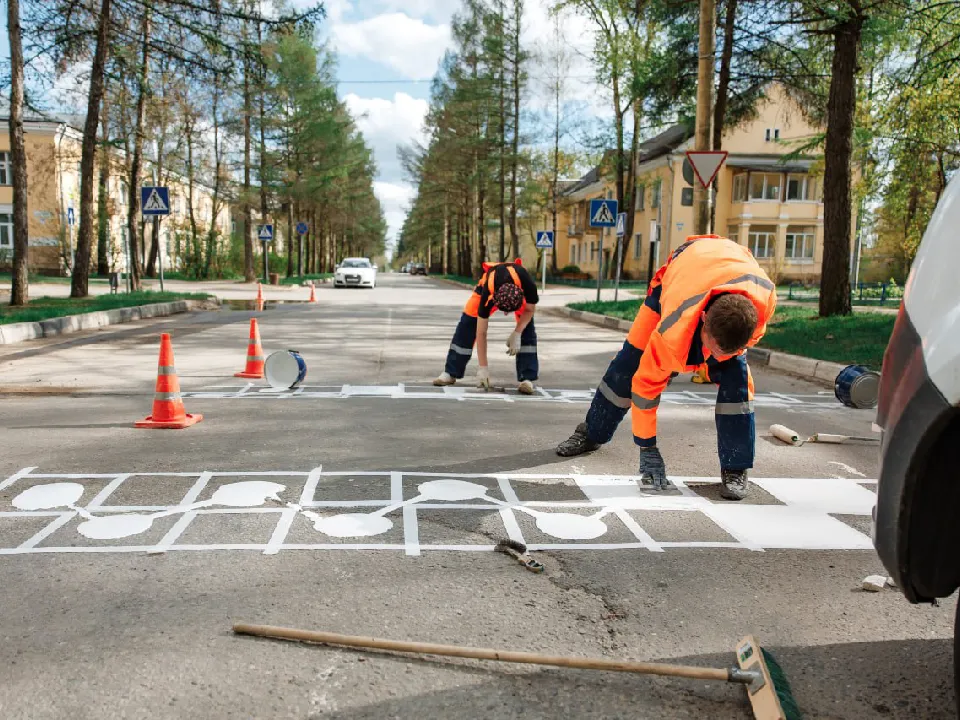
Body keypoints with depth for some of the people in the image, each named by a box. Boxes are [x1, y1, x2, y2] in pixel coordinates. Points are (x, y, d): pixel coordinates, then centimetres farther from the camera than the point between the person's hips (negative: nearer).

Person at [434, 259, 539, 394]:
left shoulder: (528, 285, -44)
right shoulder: (488, 296, -42)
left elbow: (530, 309, -20)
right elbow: (481, 333, -33)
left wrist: (517, 333, -34)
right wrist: (483, 368, -32)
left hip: (520, 287, 0)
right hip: (490, 287, 0)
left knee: (527, 328, -20)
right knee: (466, 325, -9)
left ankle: (527, 378, -14)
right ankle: (450, 373, 2)